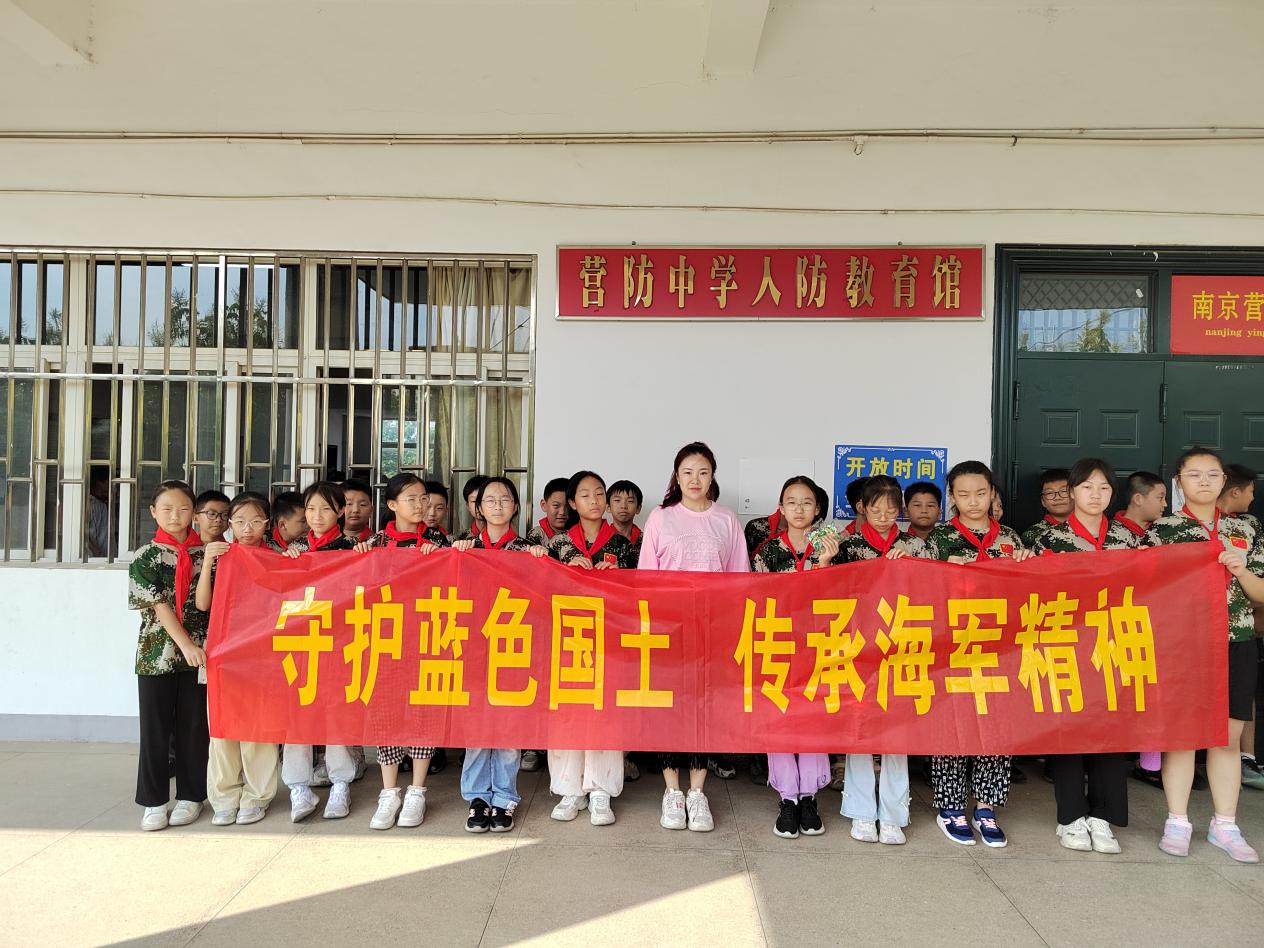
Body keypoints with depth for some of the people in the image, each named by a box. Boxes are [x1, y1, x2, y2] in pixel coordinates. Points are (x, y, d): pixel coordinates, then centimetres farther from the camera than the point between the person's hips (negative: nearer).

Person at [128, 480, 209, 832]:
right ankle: (154, 801, 17)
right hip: (157, 652, -1)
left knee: (193, 726, 7)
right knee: (155, 727, 5)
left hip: (198, 653, 1)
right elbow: (159, 605, -9)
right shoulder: (145, 557, -1)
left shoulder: (206, 553, 4)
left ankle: (190, 796, 19)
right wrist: (186, 645, -15)